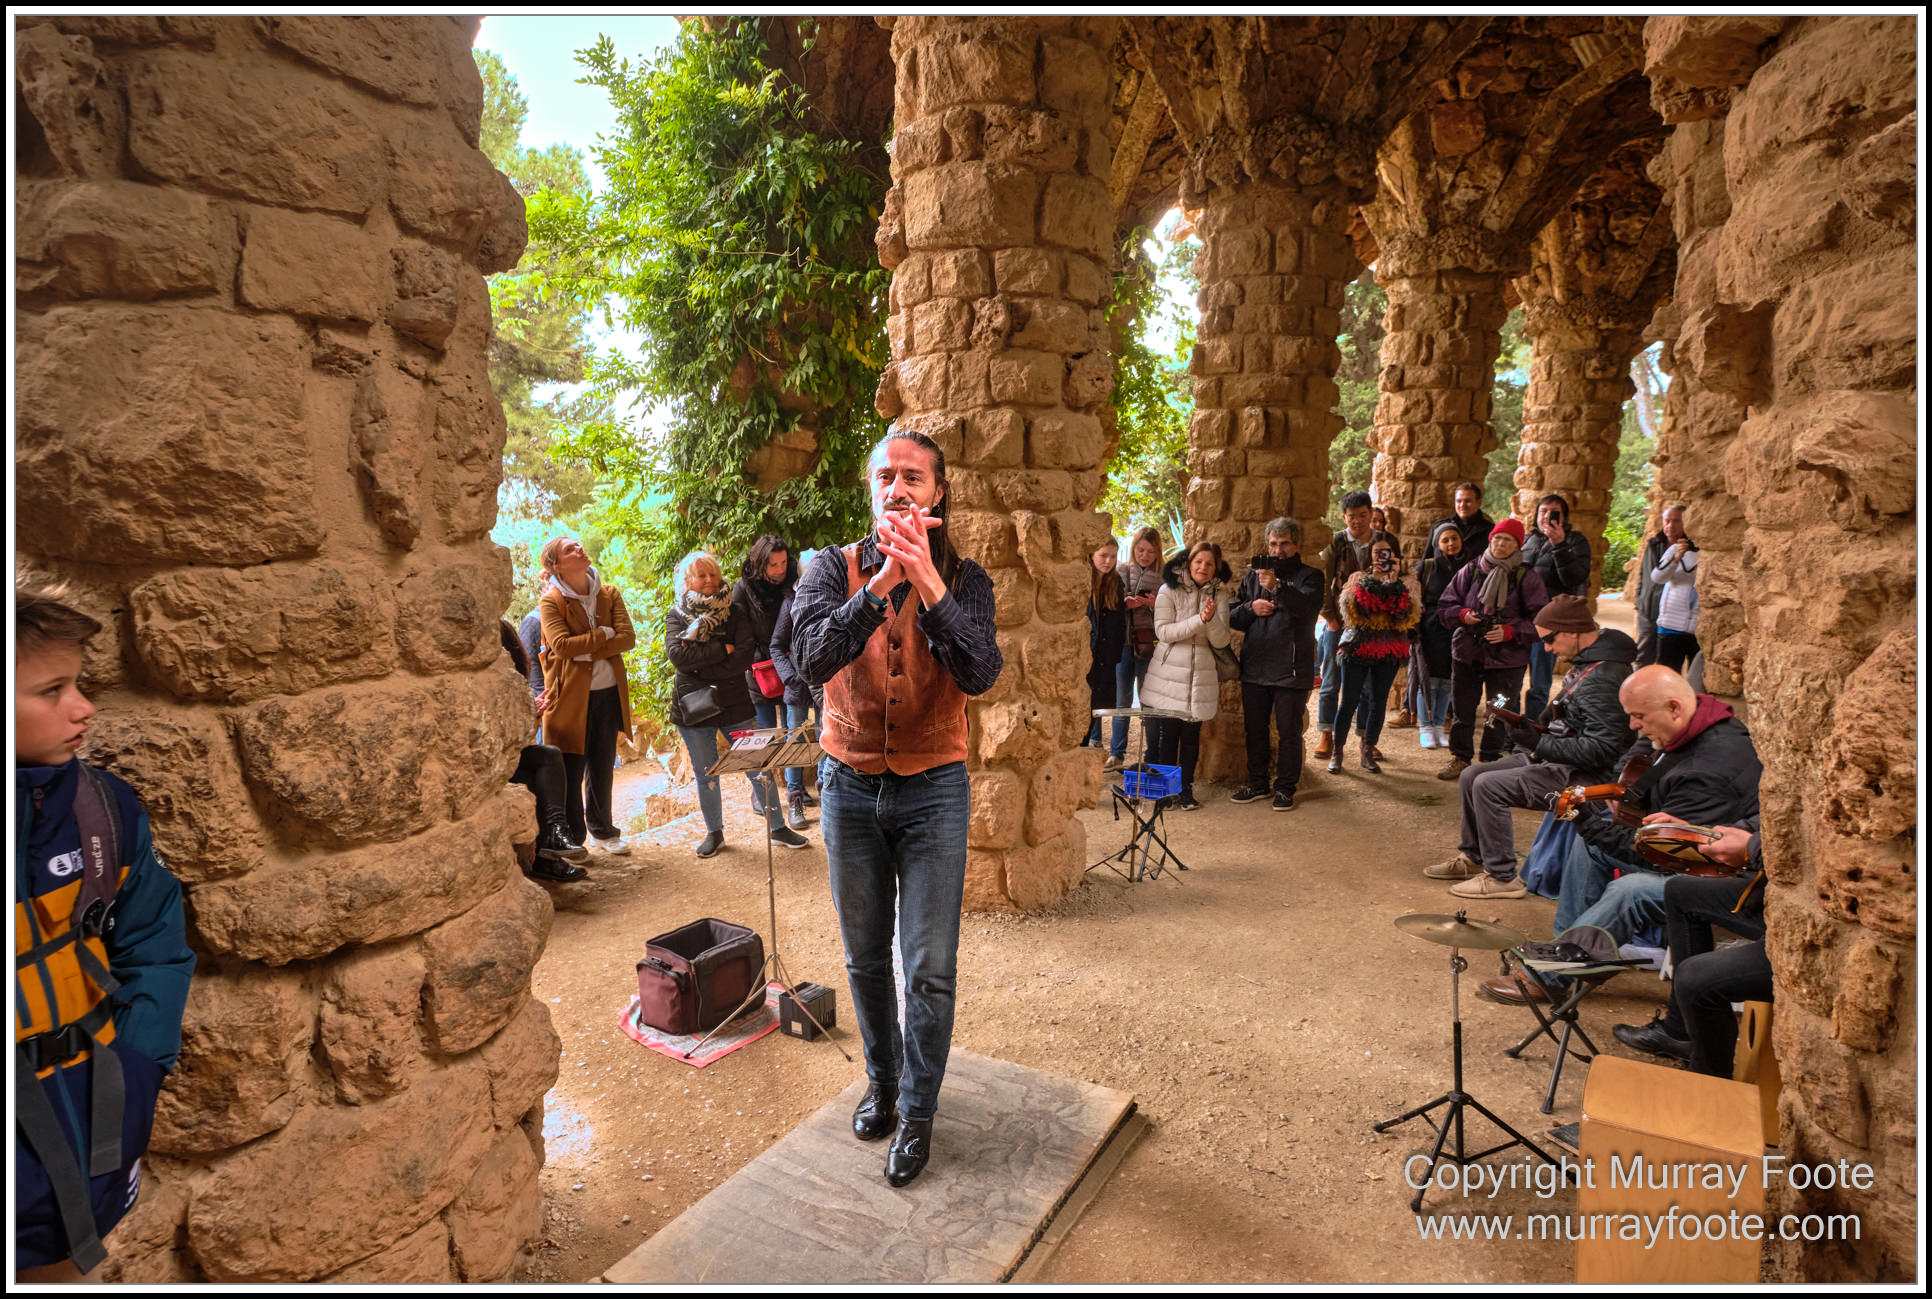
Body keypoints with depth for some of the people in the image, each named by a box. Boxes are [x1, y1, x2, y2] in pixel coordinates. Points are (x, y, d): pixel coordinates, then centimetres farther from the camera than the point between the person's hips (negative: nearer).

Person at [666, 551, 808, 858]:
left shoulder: (735, 610, 4)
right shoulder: (677, 615, 3)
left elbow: (746, 654, -8)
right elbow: (677, 654, -14)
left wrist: (704, 667, -13)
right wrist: (723, 650, -14)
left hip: (734, 702, 0)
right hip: (694, 706, 0)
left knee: (758, 765, 0)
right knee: (705, 774, 8)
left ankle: (778, 828, 12)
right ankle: (714, 832, 25)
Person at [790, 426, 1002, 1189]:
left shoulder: (963, 579, -4)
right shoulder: (834, 568, -3)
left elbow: (979, 675, -20)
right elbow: (812, 660, -21)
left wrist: (928, 583, -31)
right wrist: (883, 582, -30)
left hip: (933, 790, -1)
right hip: (849, 787, 1)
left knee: (930, 969, 2)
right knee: (865, 958, 16)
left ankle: (917, 1111, 24)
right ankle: (881, 1079, 40)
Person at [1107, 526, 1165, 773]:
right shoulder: (1122, 573, 8)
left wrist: (1154, 605, -16)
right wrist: (1125, 603, -10)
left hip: (1150, 646, -2)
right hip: (1123, 643, 2)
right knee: (1121, 700, 8)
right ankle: (1116, 754, 16)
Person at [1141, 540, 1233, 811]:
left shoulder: (1219, 594, 5)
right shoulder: (1169, 590, -2)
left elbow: (1221, 640, -2)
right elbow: (1163, 631, -12)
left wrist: (1212, 618, -21)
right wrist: (1199, 620, -20)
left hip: (1201, 675, 2)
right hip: (1168, 673, -2)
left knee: (1191, 734, 5)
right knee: (1167, 733, 0)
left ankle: (1186, 789, 17)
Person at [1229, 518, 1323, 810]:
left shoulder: (1309, 576, 2)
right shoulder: (1253, 574, 13)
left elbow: (1308, 608, -20)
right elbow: (1233, 618, 13)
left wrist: (1278, 587, -34)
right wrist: (1251, 608, -7)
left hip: (1291, 669, -4)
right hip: (1254, 667, 4)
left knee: (1289, 732, 2)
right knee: (1254, 729, 12)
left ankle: (1285, 787, 14)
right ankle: (1257, 783, 25)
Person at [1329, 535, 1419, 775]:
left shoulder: (1407, 584, 9)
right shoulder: (1358, 579, 8)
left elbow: (1409, 617, -8)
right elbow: (1352, 612, -8)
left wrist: (1394, 584, -12)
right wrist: (1373, 582, -11)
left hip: (1389, 651, 2)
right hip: (1357, 647, -1)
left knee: (1378, 702, 4)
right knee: (1349, 701, -4)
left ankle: (1367, 753, 16)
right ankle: (1336, 752, 6)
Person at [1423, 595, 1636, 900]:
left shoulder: (1603, 678, -24)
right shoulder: (1586, 662, 8)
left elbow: (1602, 749, -27)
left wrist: (1541, 744, -22)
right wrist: (1550, 717, 5)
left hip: (1584, 776, -10)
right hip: (1558, 761, 10)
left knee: (1488, 786, -21)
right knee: (1471, 776, 6)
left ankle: (1502, 877, -8)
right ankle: (1472, 858, 20)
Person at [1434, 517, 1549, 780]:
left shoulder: (1526, 578, -1)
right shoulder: (1471, 571, 4)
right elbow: (1444, 606, 8)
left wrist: (1510, 632, -16)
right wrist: (1463, 615, -12)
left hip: (1507, 658, -2)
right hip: (1466, 652, 2)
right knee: (1462, 709, 9)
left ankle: (1491, 760, 22)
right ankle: (1460, 758, 23)